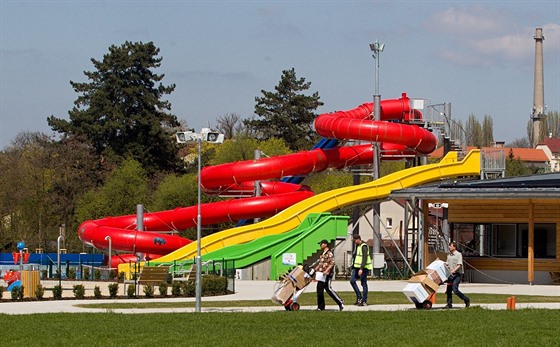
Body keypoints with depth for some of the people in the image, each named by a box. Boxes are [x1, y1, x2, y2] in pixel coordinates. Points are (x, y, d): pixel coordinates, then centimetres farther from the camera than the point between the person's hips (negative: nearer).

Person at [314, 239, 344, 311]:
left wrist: (326, 270, -28)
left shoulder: (329, 253, -10)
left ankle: (340, 303, -1)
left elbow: (332, 263, -19)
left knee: (328, 289, -10)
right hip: (321, 275, 9)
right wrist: (315, 269, 17)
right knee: (319, 290, 5)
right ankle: (321, 307, 9)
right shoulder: (322, 254, 19)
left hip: (327, 274, -9)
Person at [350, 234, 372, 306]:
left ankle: (364, 301, 1)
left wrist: (361, 269, -28)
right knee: (352, 280, -1)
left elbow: (364, 258, -22)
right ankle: (359, 297, 6)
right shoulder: (356, 246, 13)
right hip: (356, 267, 9)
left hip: (363, 268, -9)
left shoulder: (363, 247, -15)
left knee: (363, 283, -4)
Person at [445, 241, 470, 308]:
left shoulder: (458, 254, -7)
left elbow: (459, 265, -16)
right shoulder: (449, 255, 16)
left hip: (457, 274, -8)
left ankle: (466, 299, 0)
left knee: (455, 289, -15)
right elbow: (447, 265, 22)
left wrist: (453, 270, -26)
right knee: (449, 290, 5)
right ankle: (449, 304, 13)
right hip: (451, 275, 8)